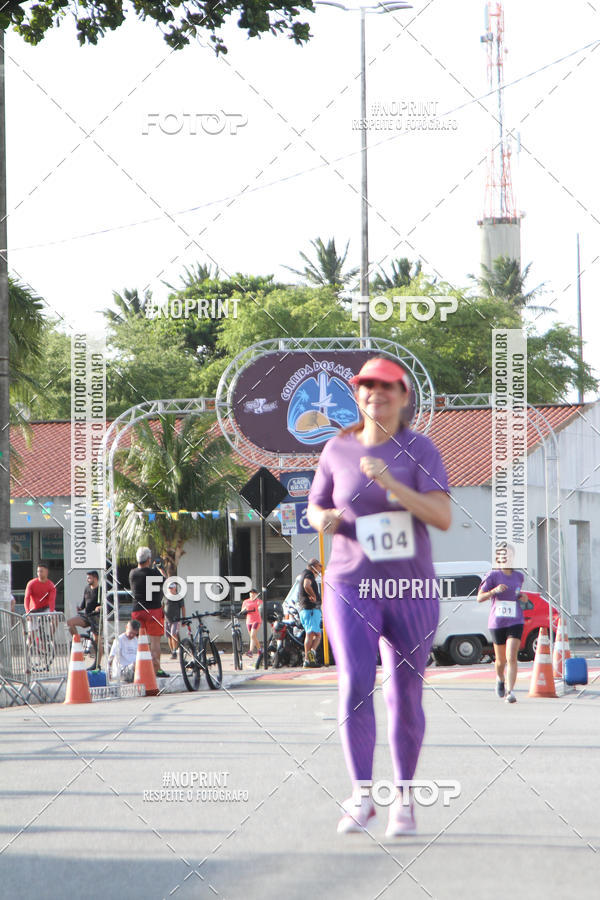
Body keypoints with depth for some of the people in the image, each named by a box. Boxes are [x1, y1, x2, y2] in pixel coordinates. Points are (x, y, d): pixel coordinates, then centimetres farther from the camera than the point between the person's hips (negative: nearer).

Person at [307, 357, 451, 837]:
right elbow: (316, 508, 14)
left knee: (405, 697, 5)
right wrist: (324, 520, -10)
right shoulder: (338, 449, 2)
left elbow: (443, 517, -16)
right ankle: (362, 797, -9)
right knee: (355, 685, -16)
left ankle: (404, 799, 20)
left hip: (411, 589, 0)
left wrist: (390, 483, -28)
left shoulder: (420, 449, -5)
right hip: (351, 586, 1)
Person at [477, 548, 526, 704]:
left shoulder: (519, 576, 9)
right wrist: (495, 590, -22)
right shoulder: (493, 576, -4)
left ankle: (510, 692, -17)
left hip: (515, 622, 1)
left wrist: (523, 597, 6)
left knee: (512, 657, -15)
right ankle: (500, 679, 45)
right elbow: (479, 598, -6)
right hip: (497, 623, -1)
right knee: (501, 660, 12)